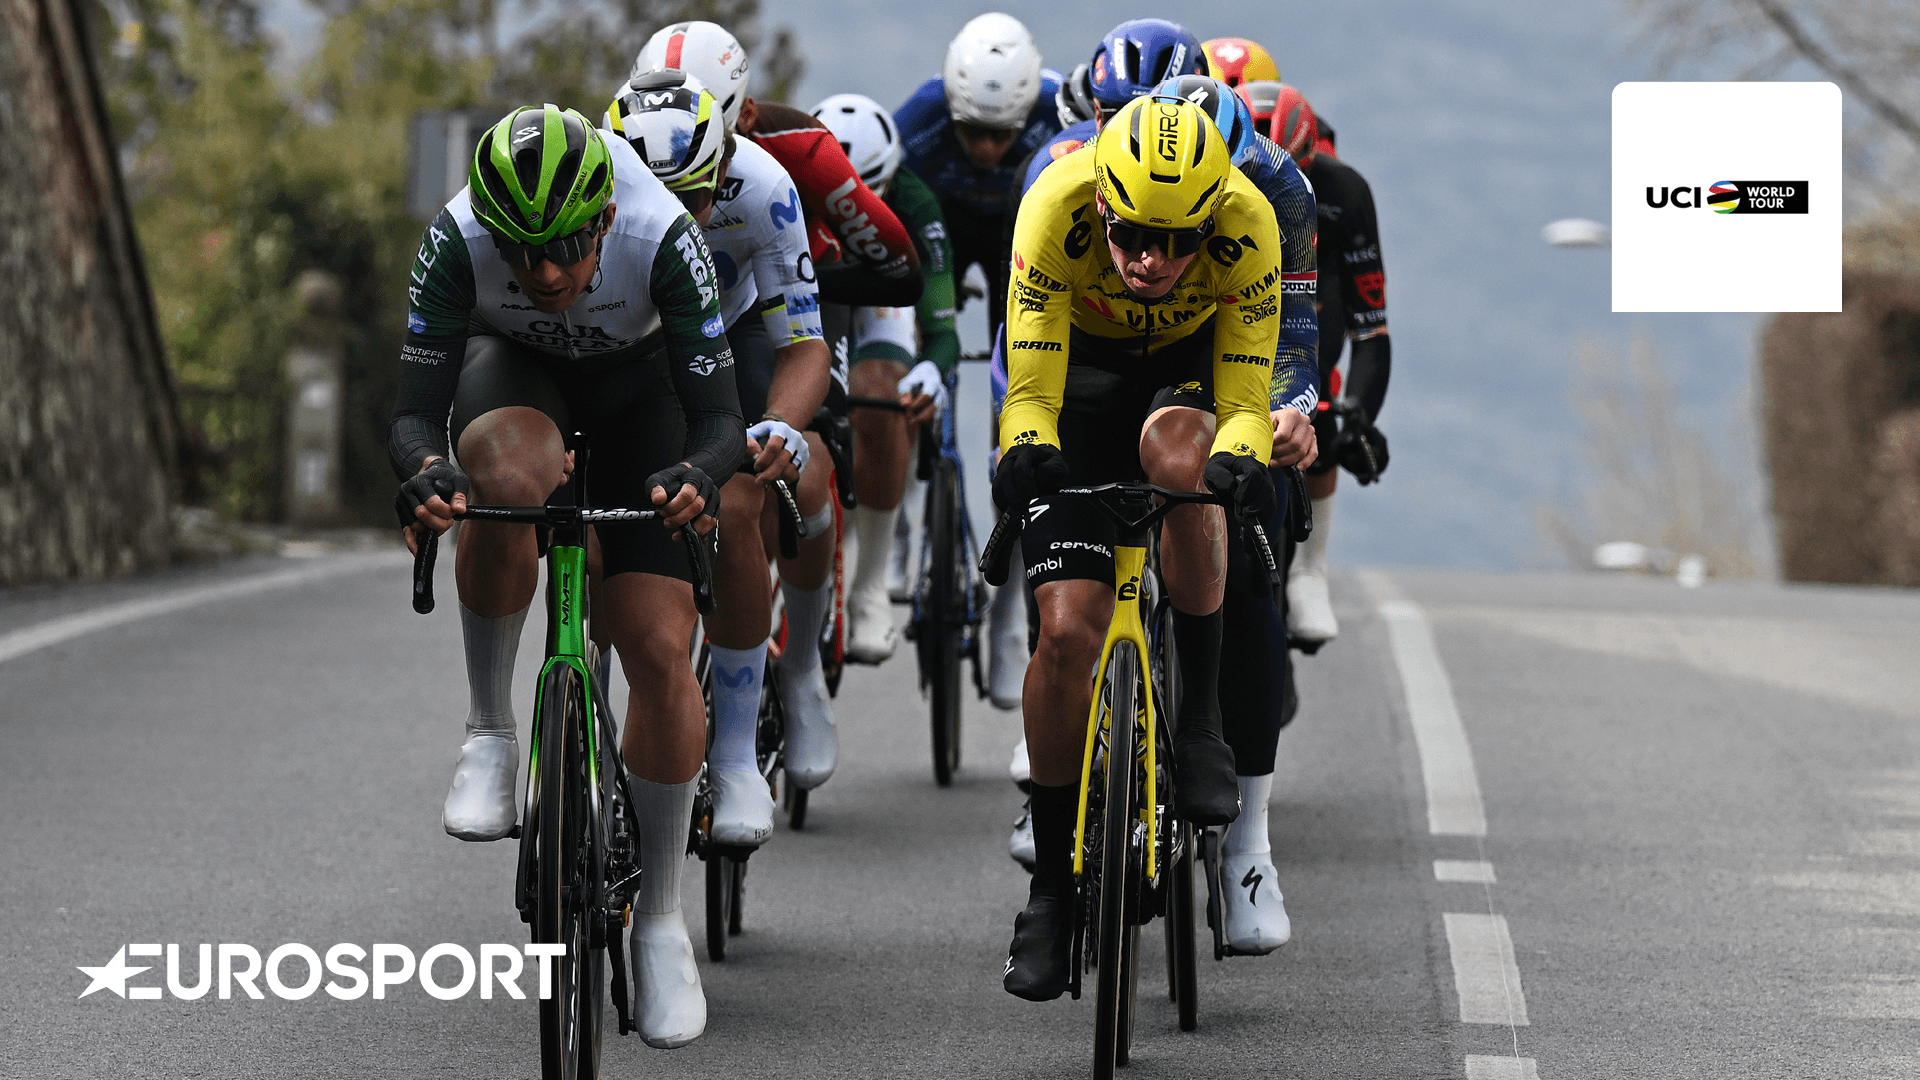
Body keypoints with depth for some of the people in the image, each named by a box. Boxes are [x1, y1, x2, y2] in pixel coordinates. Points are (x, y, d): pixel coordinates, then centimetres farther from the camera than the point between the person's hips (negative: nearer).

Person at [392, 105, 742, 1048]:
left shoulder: (661, 235, -37)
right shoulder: (457, 240, -35)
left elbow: (719, 416, -34)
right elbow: (413, 412, -33)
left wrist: (694, 474, -57)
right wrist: (425, 472, -56)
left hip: (633, 384, 0)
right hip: (509, 367, 0)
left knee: (662, 652, -10)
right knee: (512, 477, -39)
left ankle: (660, 918, 8)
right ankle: (490, 731, -18)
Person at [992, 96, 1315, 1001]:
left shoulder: (1247, 224, -32)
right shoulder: (1056, 210, -34)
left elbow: (1243, 396, -27)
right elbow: (1032, 383, -31)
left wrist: (1242, 456, -49)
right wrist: (1027, 448, -52)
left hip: (1193, 361, 0)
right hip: (1082, 364, 0)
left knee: (1177, 448, -39)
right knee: (1067, 631, -11)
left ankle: (1198, 718, -21)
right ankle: (1052, 882, 5)